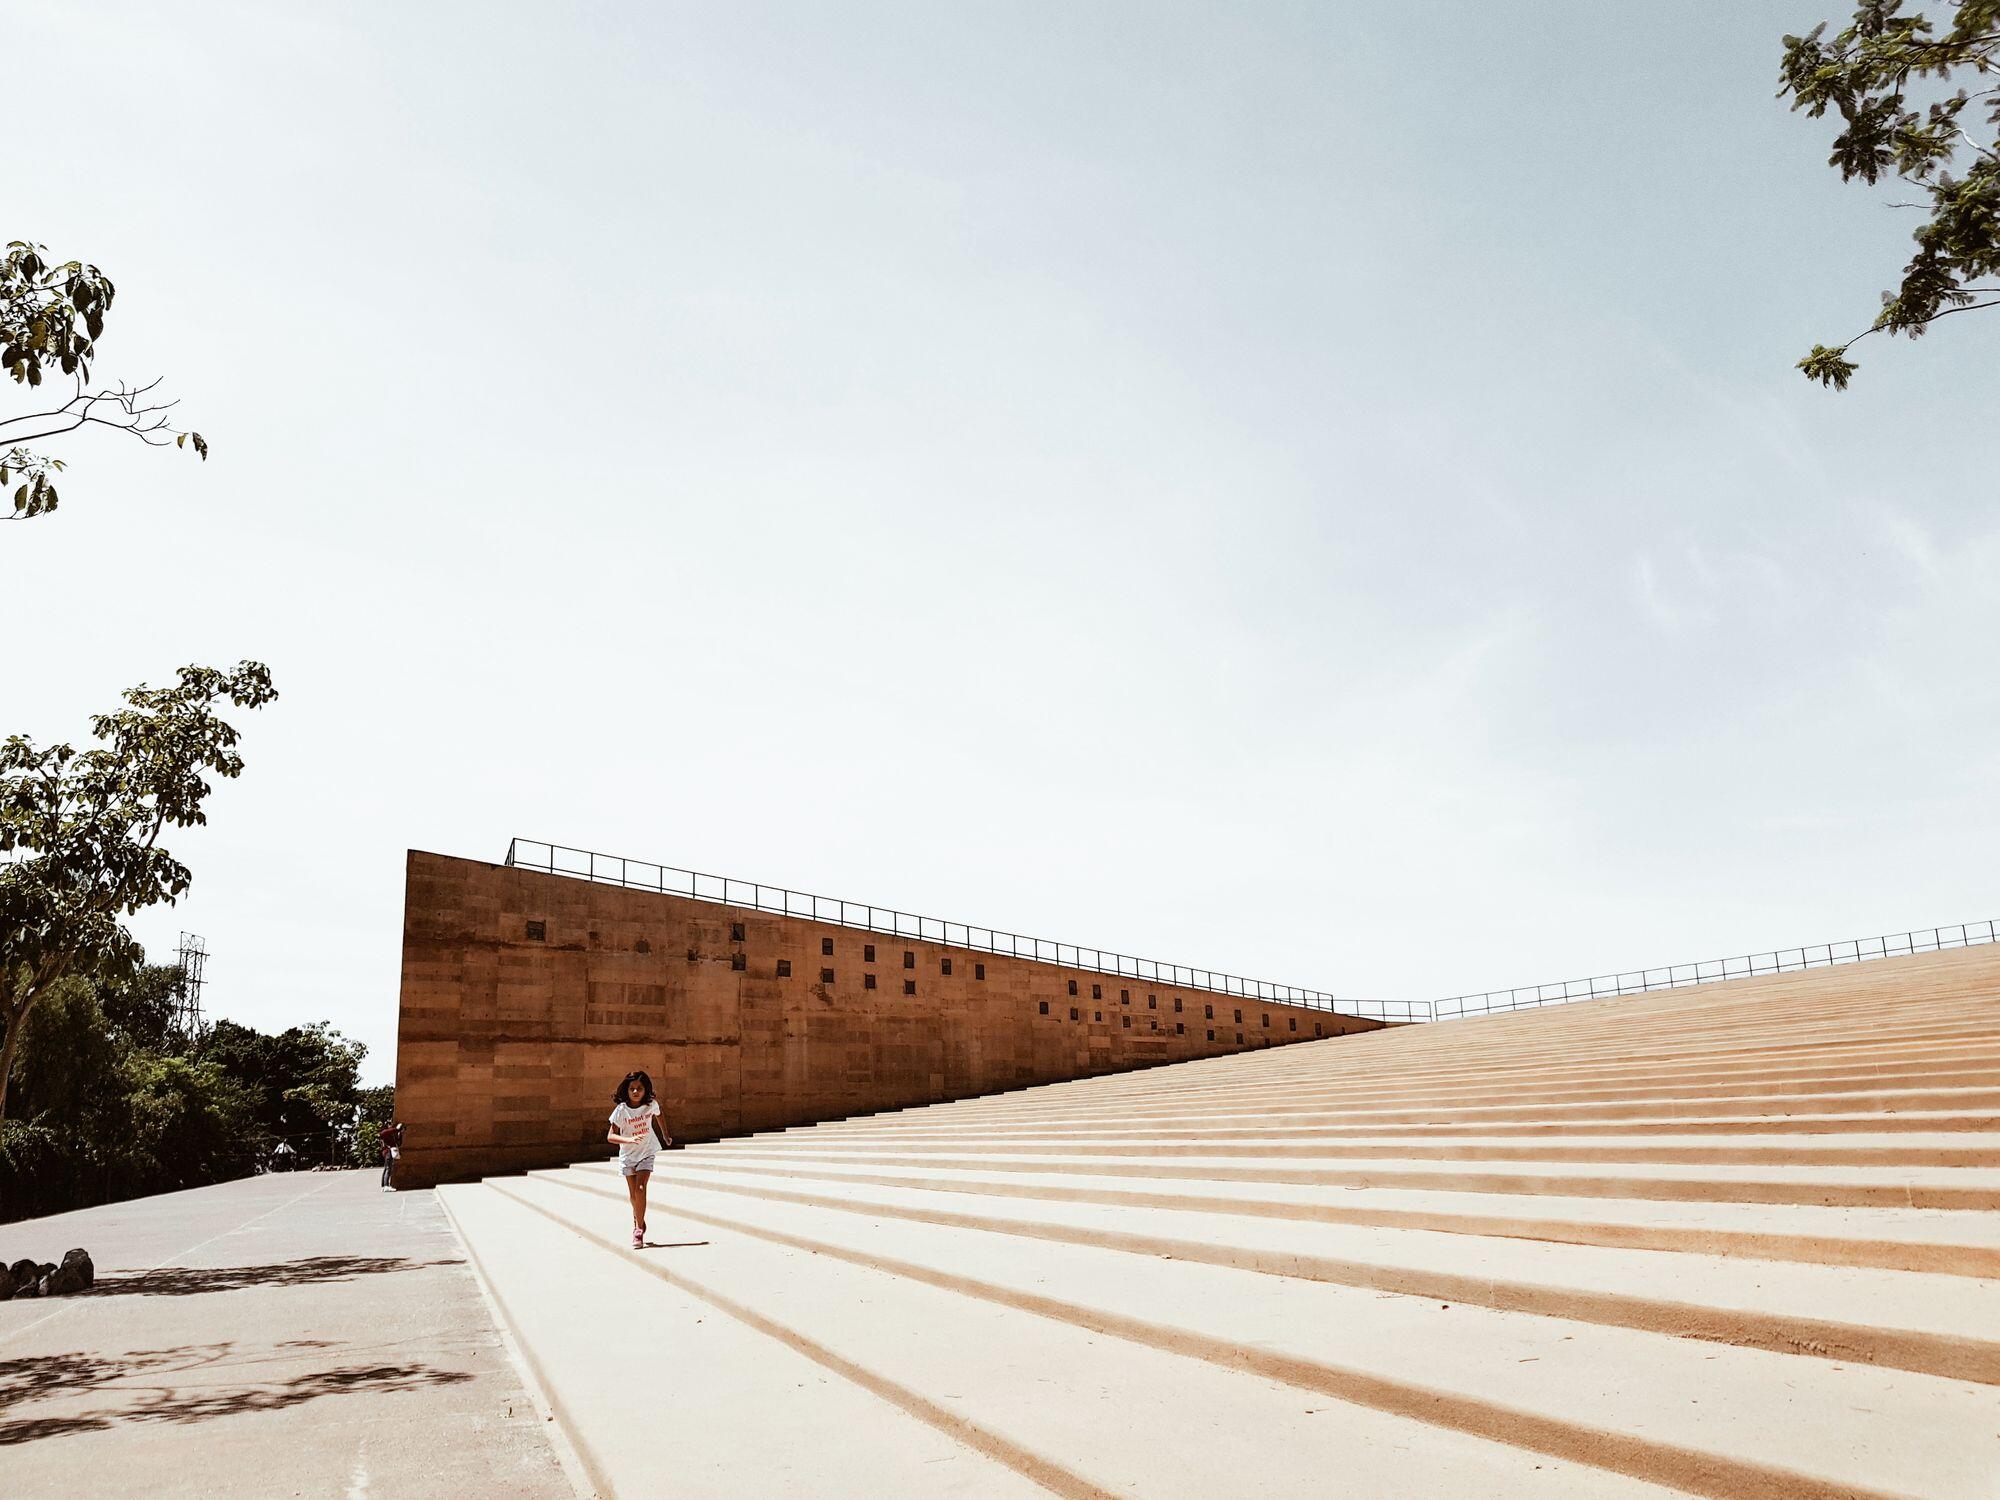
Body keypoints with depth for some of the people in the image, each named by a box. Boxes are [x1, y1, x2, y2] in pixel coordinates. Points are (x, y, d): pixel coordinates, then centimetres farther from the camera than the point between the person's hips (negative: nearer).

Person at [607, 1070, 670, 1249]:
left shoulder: (652, 1104, -11)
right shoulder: (621, 1110, -19)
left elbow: (658, 1118, 12)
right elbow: (610, 1136, -22)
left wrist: (666, 1137, 26)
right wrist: (629, 1140, -39)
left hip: (647, 1153, 0)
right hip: (628, 1155, 0)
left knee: (640, 1189, -16)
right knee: (633, 1194, 10)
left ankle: (638, 1229, -9)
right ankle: (639, 1223, 36)